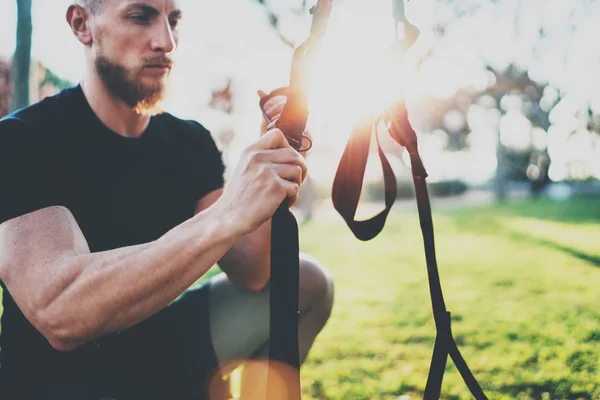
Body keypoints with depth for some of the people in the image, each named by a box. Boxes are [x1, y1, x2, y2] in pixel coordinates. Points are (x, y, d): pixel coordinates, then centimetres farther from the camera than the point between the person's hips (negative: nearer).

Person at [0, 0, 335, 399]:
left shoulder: (191, 142, 1)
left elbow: (250, 275, -5)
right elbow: (59, 313, -32)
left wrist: (271, 170, -22)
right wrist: (227, 215, -40)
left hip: (161, 354, 6)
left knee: (308, 282, 0)